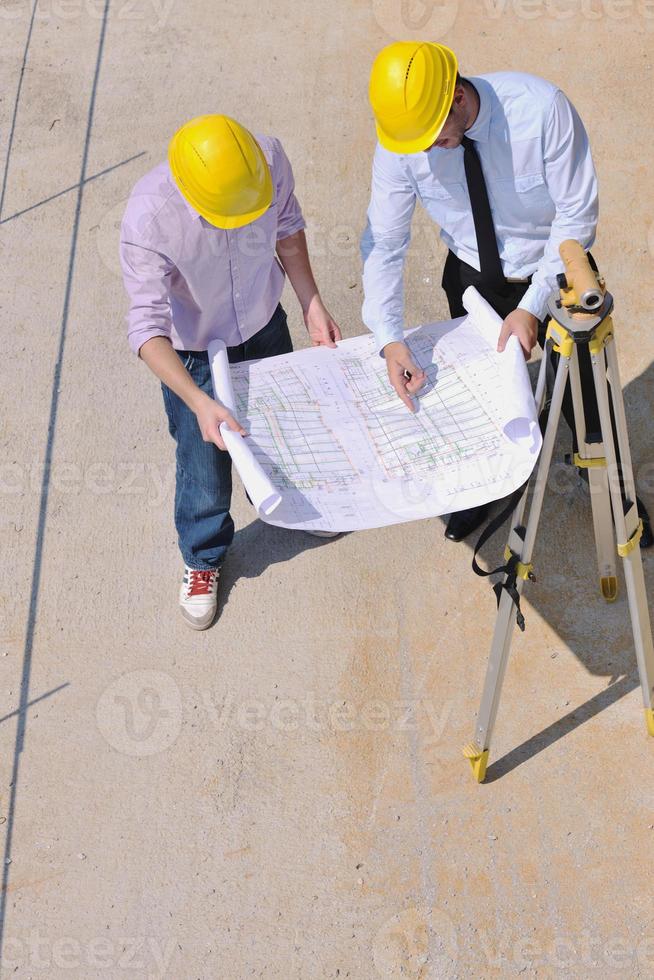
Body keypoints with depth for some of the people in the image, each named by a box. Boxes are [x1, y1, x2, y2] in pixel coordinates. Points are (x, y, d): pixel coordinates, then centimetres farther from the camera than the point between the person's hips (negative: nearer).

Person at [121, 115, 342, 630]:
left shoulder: (270, 158, -27)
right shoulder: (148, 218, -38)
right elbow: (148, 327, -35)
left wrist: (311, 303, -6)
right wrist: (199, 402, -46)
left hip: (265, 325, 4)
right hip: (194, 353, -4)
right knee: (206, 463, 10)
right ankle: (203, 558, 41)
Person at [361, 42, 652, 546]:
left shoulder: (542, 109, -32)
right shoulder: (399, 144, -24)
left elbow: (577, 216, -24)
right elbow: (383, 244, -17)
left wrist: (532, 307, -28)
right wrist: (390, 339, -27)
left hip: (555, 270, -2)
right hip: (474, 277, 2)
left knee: (584, 394, 10)